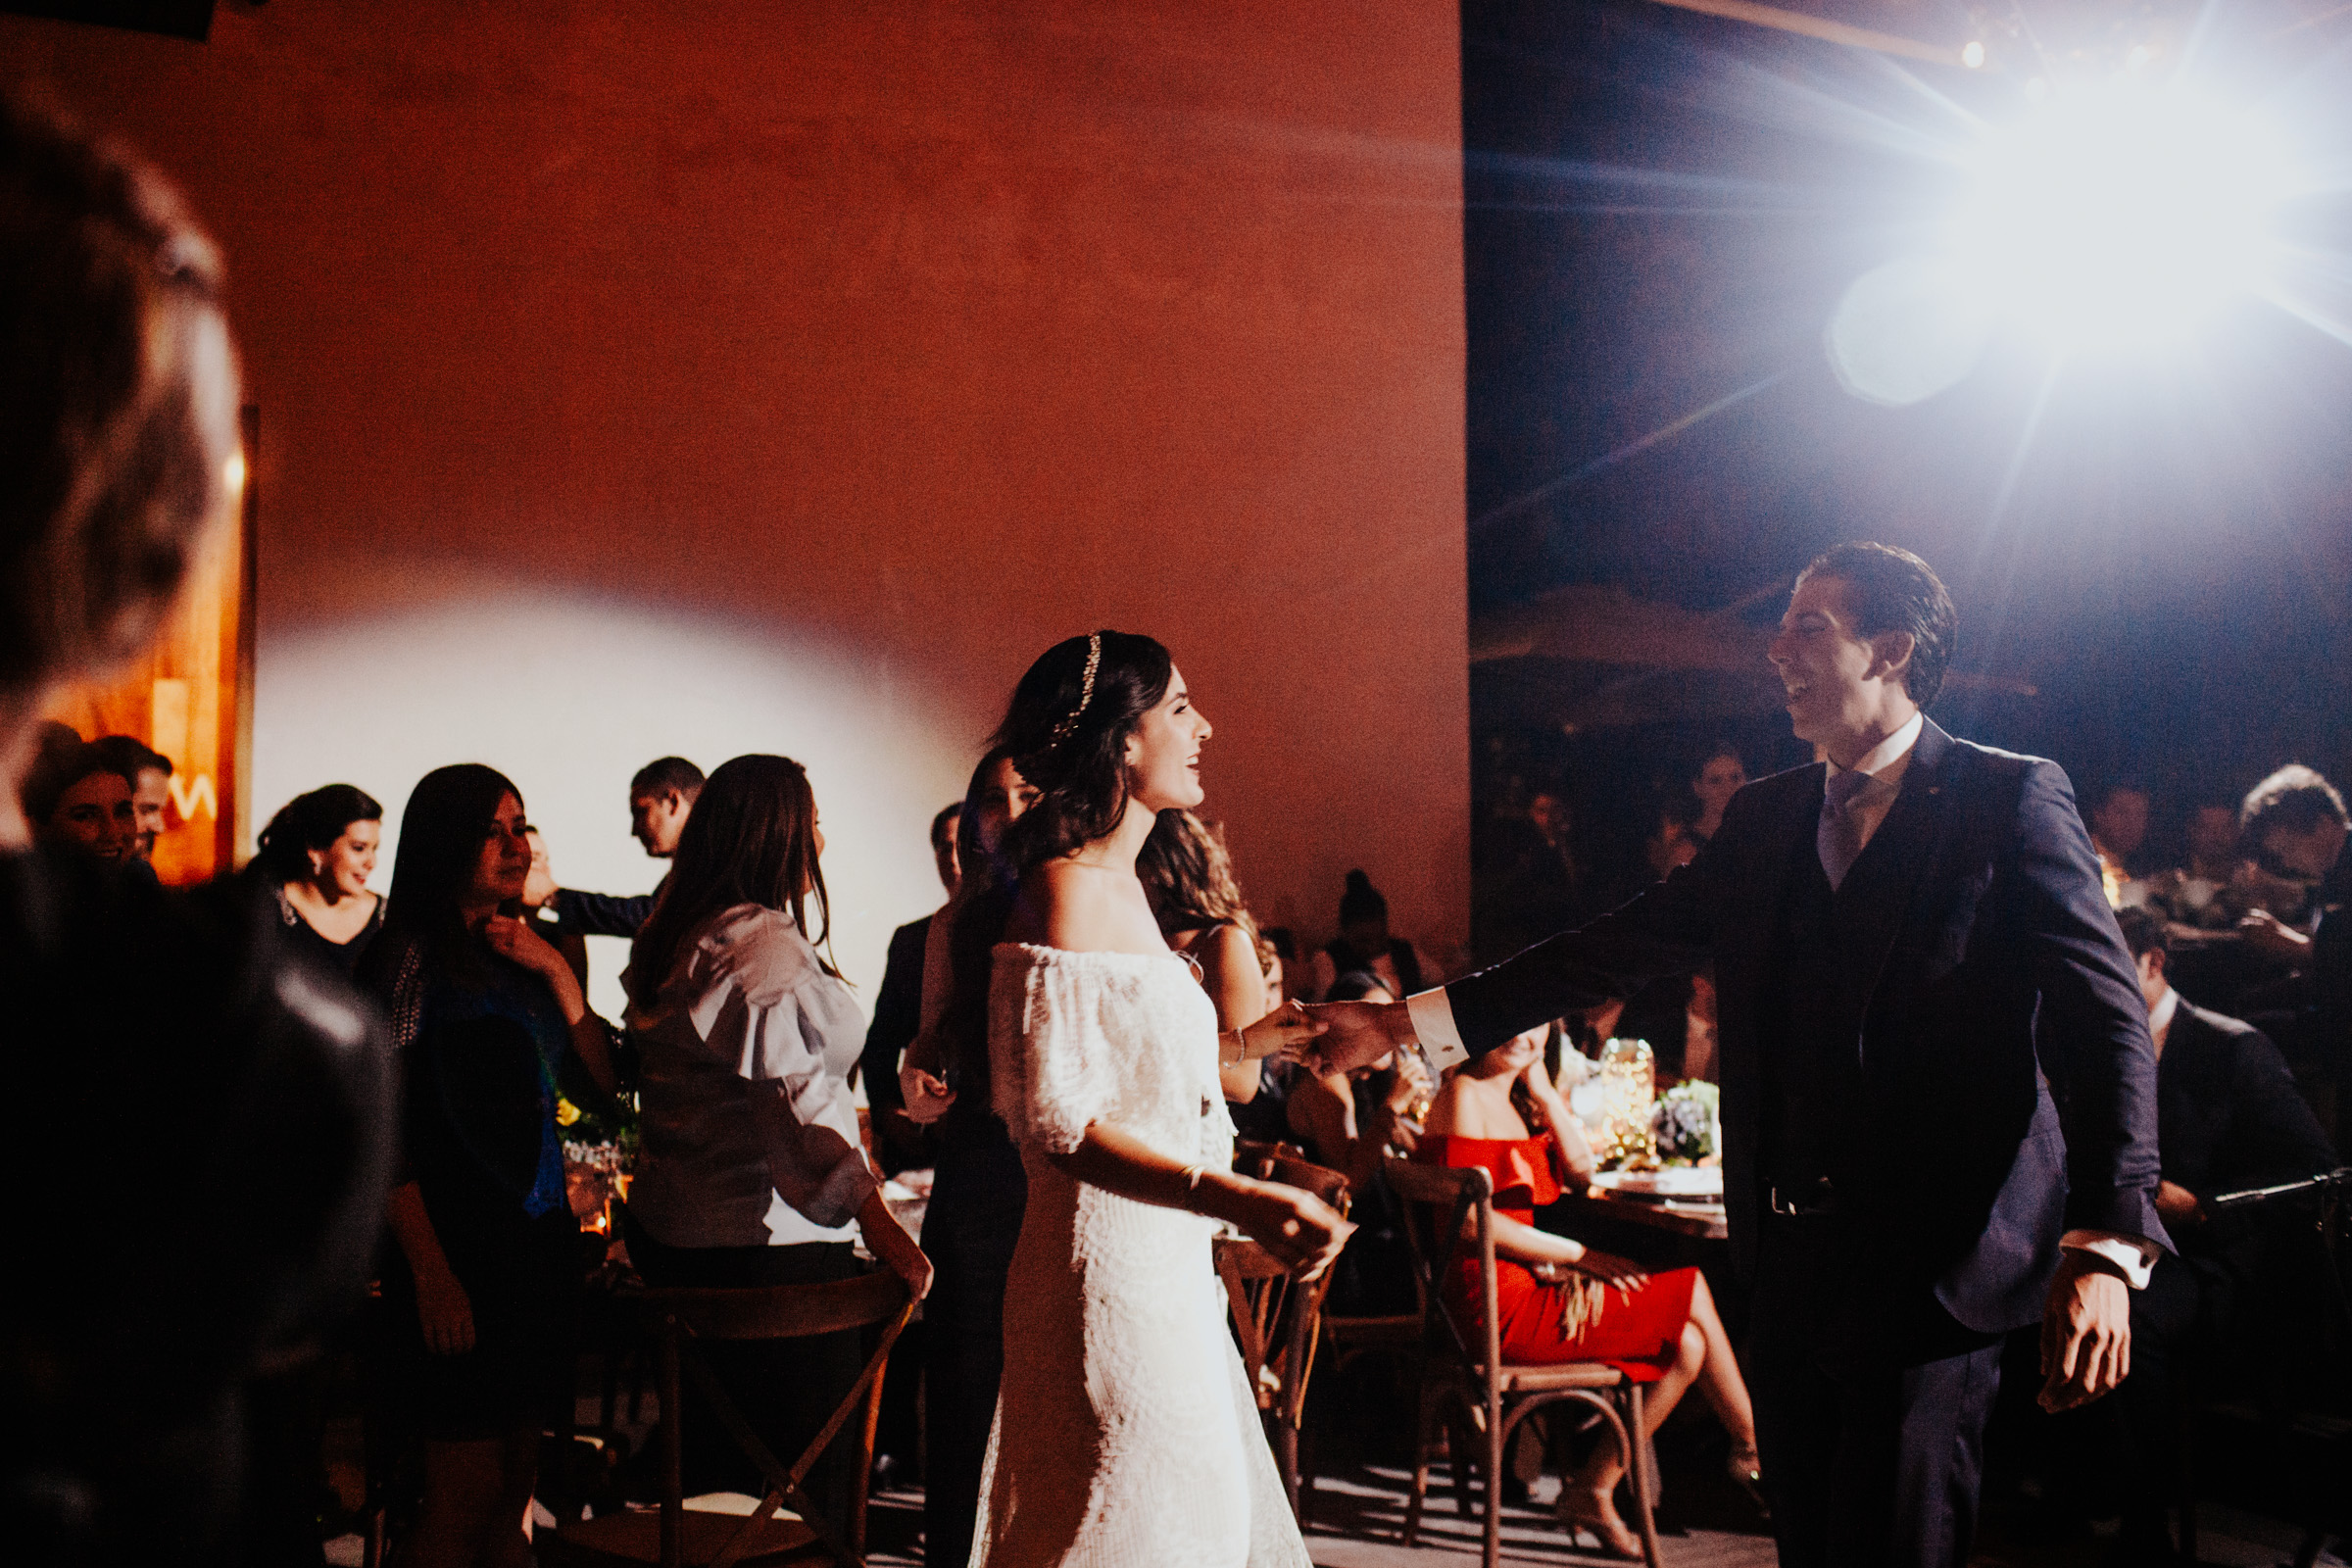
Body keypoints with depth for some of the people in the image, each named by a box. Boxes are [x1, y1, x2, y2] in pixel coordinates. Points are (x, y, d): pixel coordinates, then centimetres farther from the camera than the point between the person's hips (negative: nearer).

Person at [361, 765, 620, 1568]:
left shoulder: (518, 954, 14)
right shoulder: (411, 957, -7)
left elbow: (602, 1075, 11)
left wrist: (556, 971, -2)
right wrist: (432, 1275, -18)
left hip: (538, 1235, 7)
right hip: (460, 1244, -7)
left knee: (515, 1482, 10)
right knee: (468, 1487, -4)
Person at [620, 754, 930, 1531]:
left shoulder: (669, 942, 12)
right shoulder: (767, 945, -17)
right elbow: (802, 1101, -22)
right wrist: (884, 1230, -21)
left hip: (670, 1233, 10)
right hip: (771, 1239, -10)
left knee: (712, 1464, 17)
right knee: (808, 1479, -2)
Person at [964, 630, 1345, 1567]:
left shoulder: (1120, 888, 14)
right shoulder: (1067, 887, -16)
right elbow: (1053, 1117, -22)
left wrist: (1238, 1045, 27)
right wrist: (1234, 1198, -30)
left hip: (1164, 1268, 10)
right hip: (1110, 1269, -10)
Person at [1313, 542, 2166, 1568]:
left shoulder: (2012, 800, -5)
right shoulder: (1764, 819, 12)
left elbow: (2108, 1022, -12)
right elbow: (1616, 953, 11)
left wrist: (2105, 1249, -25)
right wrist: (1407, 1023, 6)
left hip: (1934, 1266, -6)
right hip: (1793, 1259, 6)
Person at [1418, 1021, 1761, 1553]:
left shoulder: (1515, 1100, 16)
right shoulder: (1464, 1094, -12)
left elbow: (1579, 1170, 9)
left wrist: (1543, 1089, 1)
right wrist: (1579, 1256, -12)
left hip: (1531, 1285, 9)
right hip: (1499, 1302, -9)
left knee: (1688, 1343, 3)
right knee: (1693, 1294, -3)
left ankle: (1593, 1489, 12)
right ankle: (1756, 1455, 17)